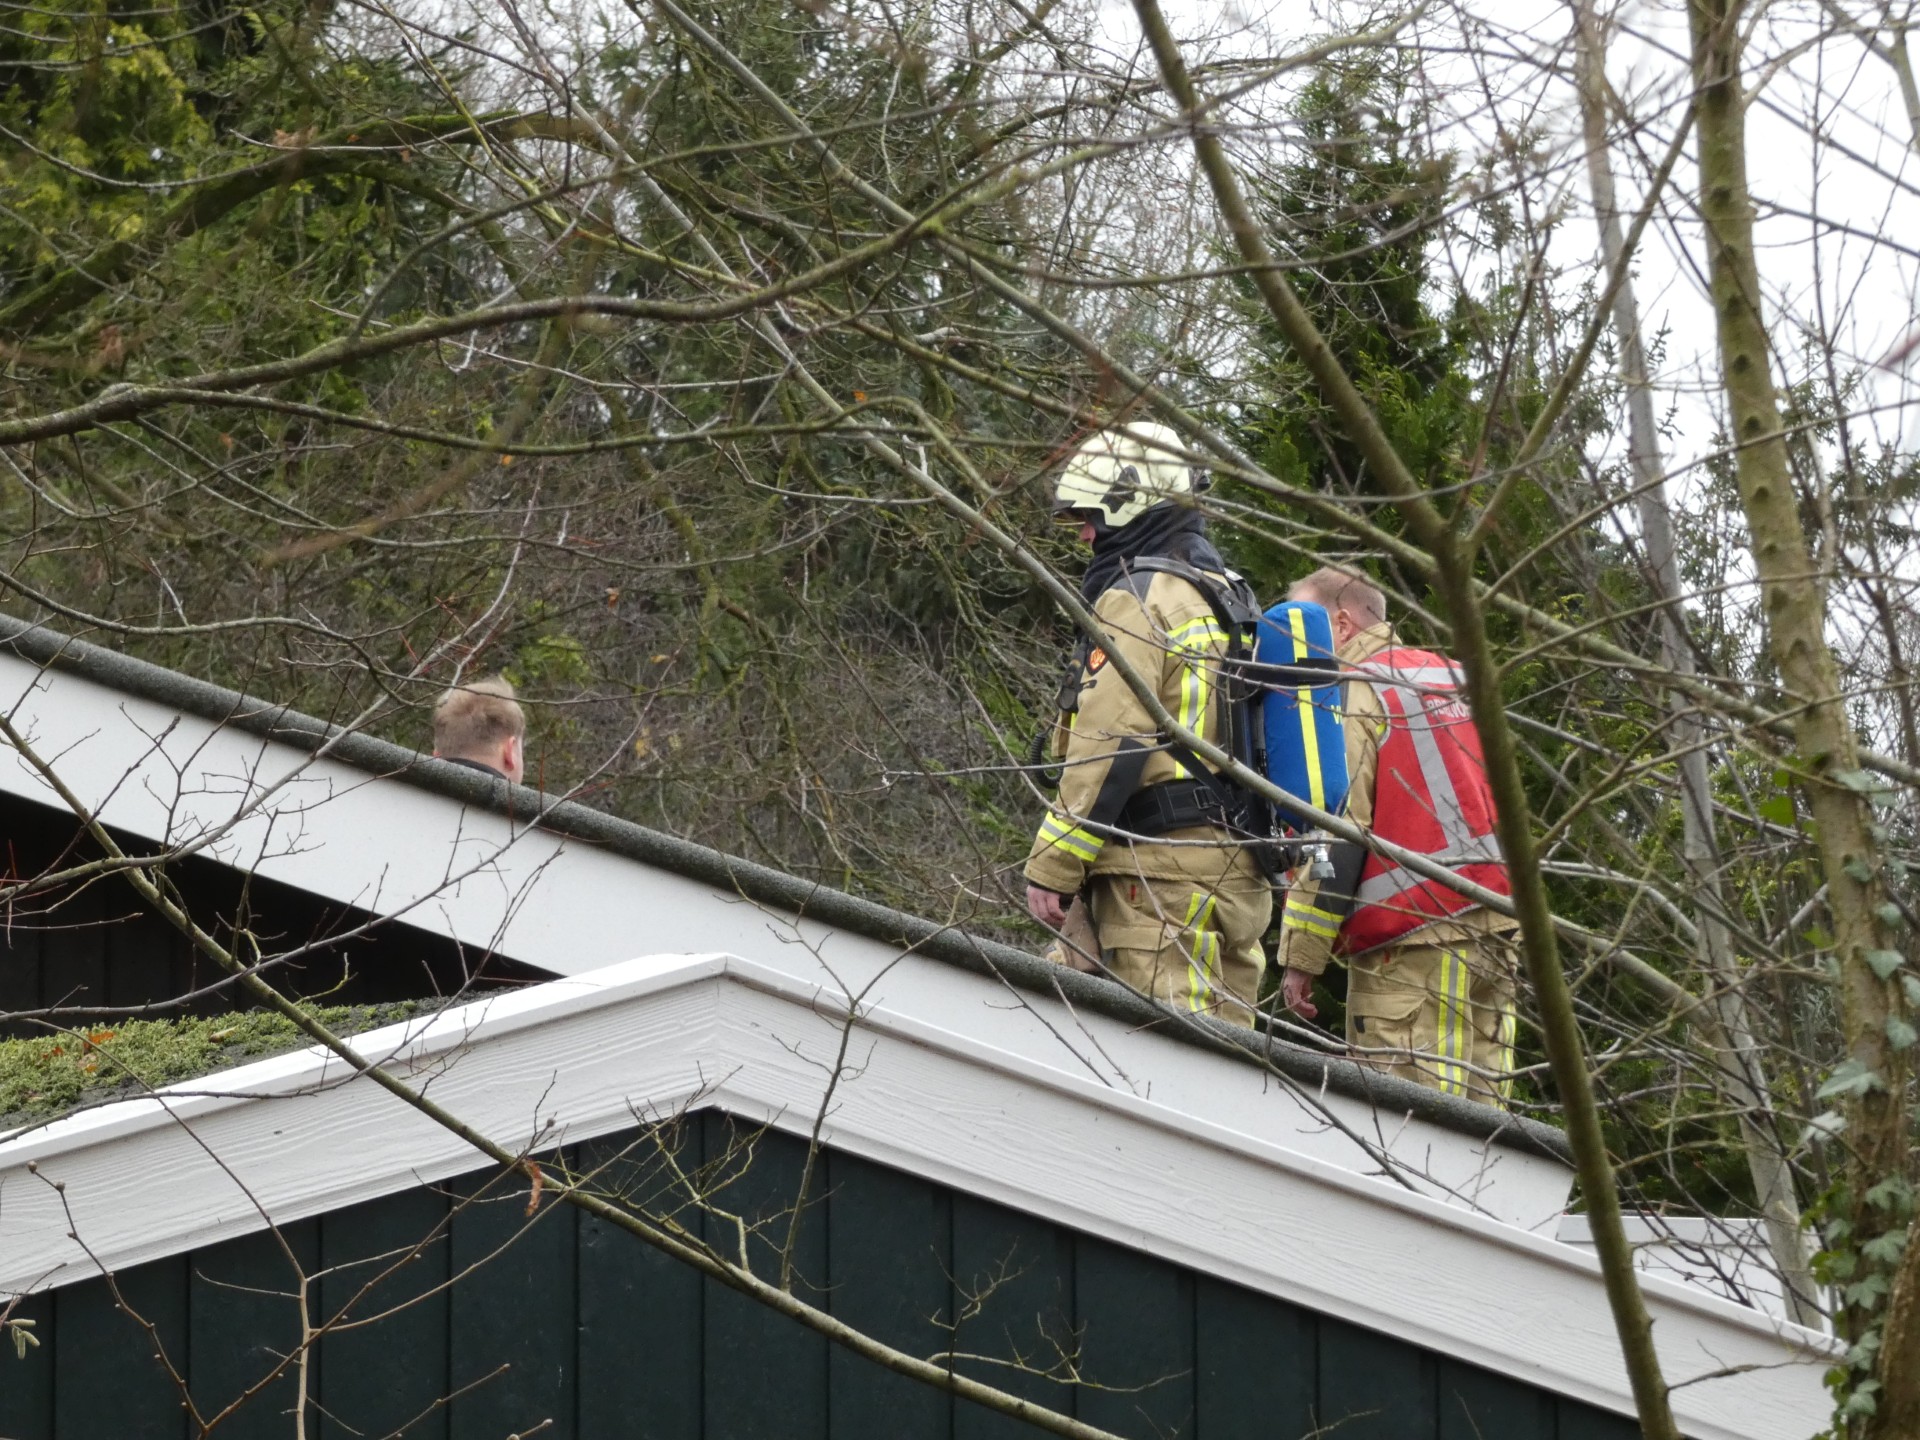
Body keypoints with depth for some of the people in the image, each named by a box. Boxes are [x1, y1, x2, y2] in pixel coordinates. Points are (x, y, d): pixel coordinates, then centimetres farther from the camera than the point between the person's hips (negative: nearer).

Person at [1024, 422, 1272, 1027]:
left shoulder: (1136, 597, -6)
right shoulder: (1224, 597, 23)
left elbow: (1109, 749, -14)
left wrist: (1052, 866, -13)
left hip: (1161, 872, -10)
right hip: (1232, 862, 10)